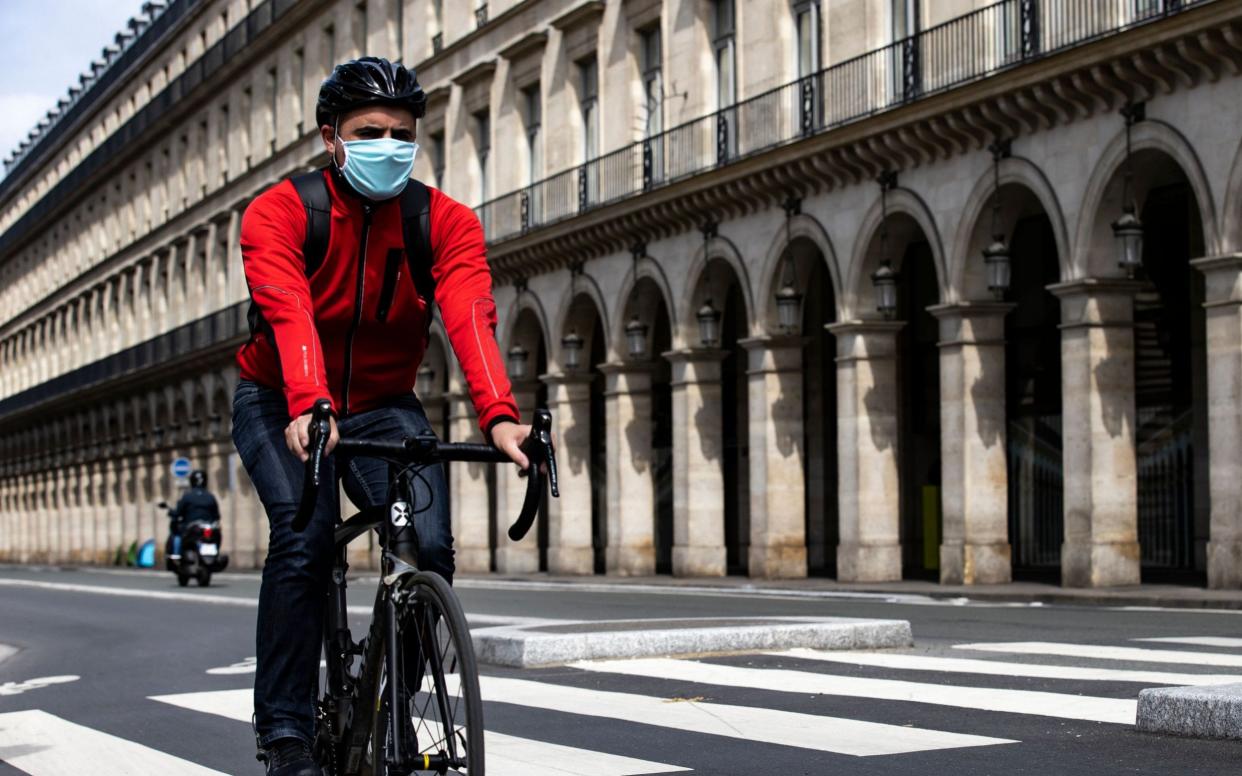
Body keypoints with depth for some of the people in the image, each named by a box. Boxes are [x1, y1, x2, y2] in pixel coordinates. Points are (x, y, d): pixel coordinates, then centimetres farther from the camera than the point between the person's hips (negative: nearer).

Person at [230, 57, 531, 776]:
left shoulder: (448, 222, -10)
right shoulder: (278, 212, -16)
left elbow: (471, 316, -26)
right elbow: (289, 316, -33)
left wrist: (500, 415, -43)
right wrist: (308, 409, -51)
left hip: (384, 405, 2)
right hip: (281, 405, -2)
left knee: (430, 546, -20)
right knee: (304, 538, -27)